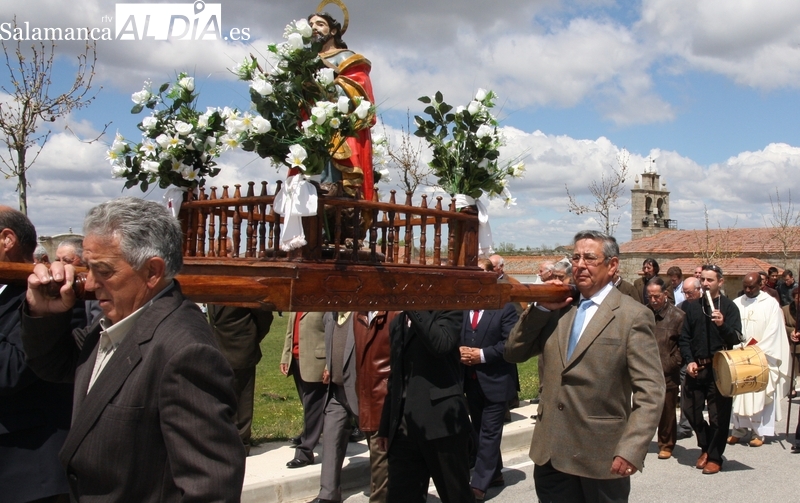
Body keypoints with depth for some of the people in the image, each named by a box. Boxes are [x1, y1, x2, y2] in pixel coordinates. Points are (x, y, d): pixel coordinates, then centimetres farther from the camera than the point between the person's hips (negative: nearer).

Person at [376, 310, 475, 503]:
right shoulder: (397, 323, 17)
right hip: (403, 427, 6)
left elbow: (442, 344, -23)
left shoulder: (447, 310, -1)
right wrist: (386, 426, 19)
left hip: (442, 421, -6)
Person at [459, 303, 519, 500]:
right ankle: (494, 474, 30)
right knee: (479, 431, 15)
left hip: (496, 381, -6)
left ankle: (479, 484, 2)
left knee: (489, 432, -3)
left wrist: (482, 355, -19)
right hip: (471, 381, 6)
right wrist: (458, 351, -13)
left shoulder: (506, 308, -8)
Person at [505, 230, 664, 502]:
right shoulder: (559, 308, 8)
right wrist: (541, 308, -5)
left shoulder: (633, 316, -7)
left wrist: (631, 450, -21)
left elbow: (650, 392, -12)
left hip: (601, 457, -4)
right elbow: (513, 353, 6)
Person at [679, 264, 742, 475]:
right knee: (691, 410, 6)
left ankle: (715, 457, 16)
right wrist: (689, 361, -6)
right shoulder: (692, 307, 8)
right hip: (695, 368, 3)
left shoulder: (729, 307, 0)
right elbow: (684, 338, 7)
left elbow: (736, 339, -8)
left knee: (719, 414, 2)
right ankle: (705, 447, 29)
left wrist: (723, 325, -27)